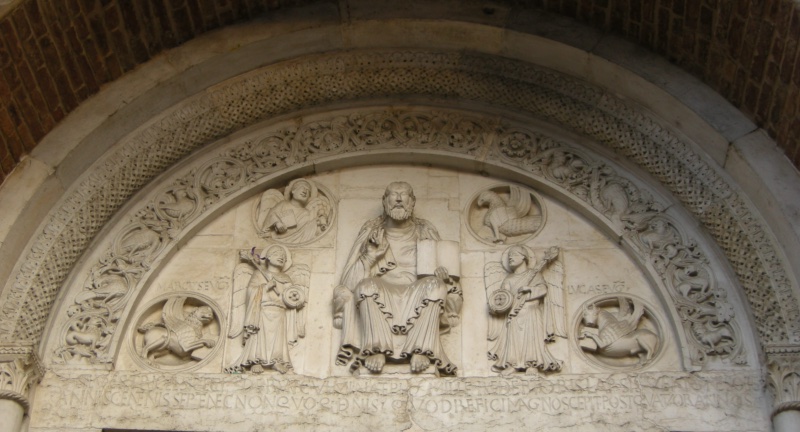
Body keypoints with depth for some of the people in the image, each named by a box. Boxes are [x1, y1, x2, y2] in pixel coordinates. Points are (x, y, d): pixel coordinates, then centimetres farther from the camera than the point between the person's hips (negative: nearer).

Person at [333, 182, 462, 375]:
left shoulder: (425, 231, 15)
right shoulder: (372, 231, 12)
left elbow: (442, 271, 13)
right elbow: (352, 279, 6)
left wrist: (444, 276, -12)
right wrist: (371, 252, -11)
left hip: (417, 299, 1)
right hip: (382, 297, 0)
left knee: (435, 284, -30)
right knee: (367, 285, -32)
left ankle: (422, 351, -34)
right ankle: (376, 350, -36)